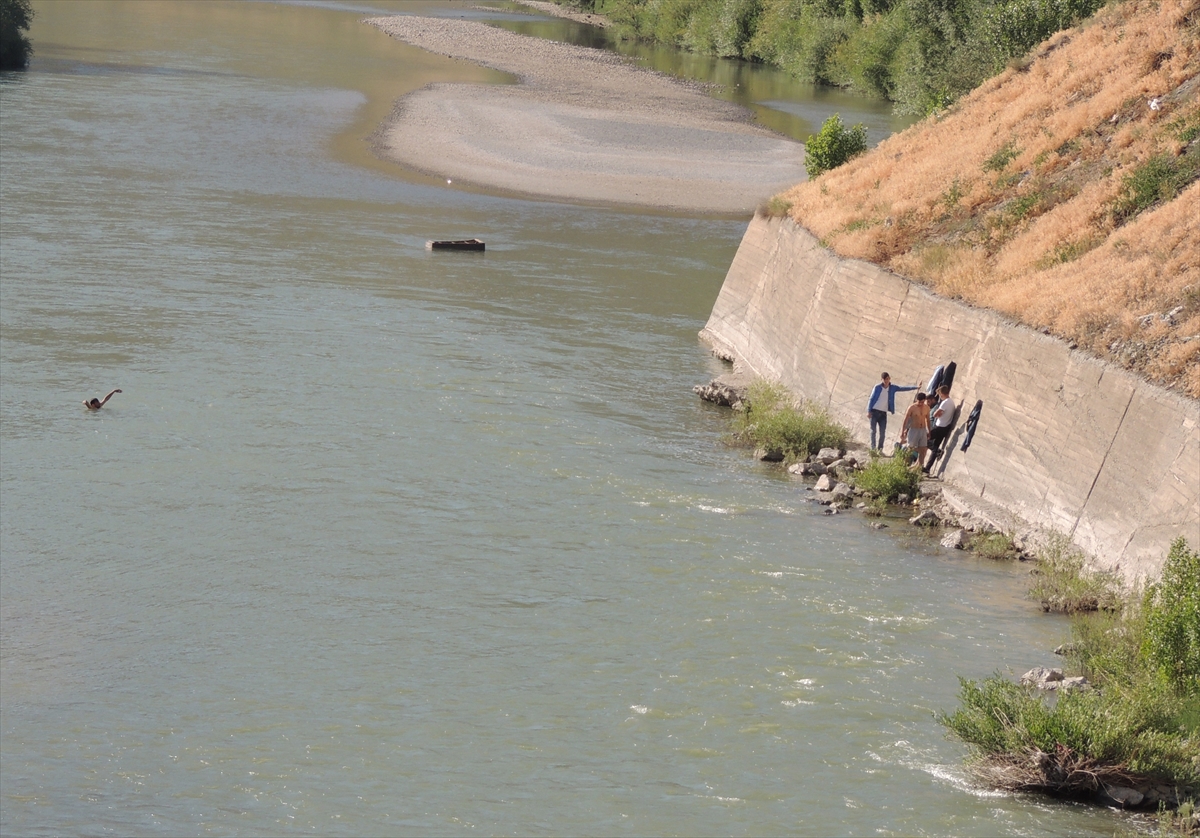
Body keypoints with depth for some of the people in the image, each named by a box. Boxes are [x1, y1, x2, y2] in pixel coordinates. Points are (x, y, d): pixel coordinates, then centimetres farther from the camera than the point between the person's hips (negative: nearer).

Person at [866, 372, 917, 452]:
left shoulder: (892, 388, 7)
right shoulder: (877, 387, -3)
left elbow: (903, 388, 7)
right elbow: (871, 399, -2)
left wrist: (915, 387, -3)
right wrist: (869, 411, -9)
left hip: (883, 413, 3)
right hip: (874, 411, -3)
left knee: (882, 433, -1)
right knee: (873, 430, -7)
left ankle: (880, 449, 3)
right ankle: (873, 447, -9)